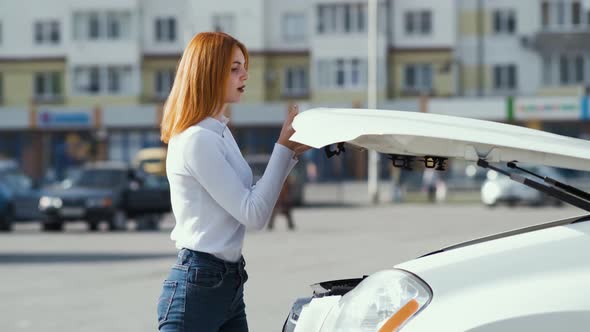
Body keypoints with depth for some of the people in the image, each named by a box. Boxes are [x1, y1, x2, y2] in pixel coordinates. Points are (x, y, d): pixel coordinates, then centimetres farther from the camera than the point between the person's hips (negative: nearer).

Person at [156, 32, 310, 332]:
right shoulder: (197, 140, -17)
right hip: (196, 286, -10)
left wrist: (290, 154, 9)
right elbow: (254, 215, -17)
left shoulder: (220, 132, 14)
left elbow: (248, 201, 17)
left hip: (229, 283, 10)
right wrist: (283, 148, -11)